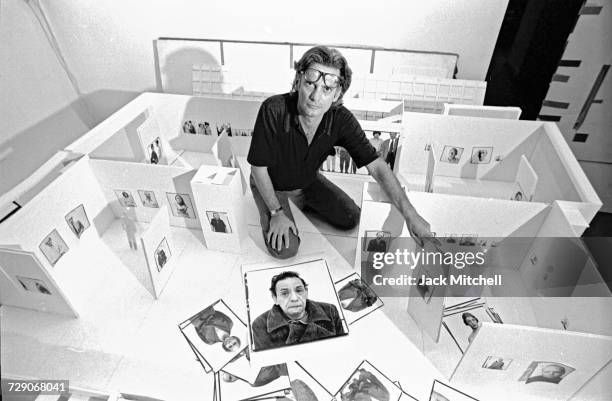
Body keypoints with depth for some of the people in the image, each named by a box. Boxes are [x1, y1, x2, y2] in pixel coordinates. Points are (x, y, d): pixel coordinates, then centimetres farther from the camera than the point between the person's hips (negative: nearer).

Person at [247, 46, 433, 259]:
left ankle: (301, 200, 27)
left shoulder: (341, 119, -25)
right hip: (270, 184, -3)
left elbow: (377, 167, -24)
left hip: (308, 180, 4)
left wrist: (411, 215, -31)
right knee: (285, 249, -17)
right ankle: (268, 214, 16)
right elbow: (258, 167, -24)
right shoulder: (273, 110, -36)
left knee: (351, 219, 5)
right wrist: (277, 212, -19)